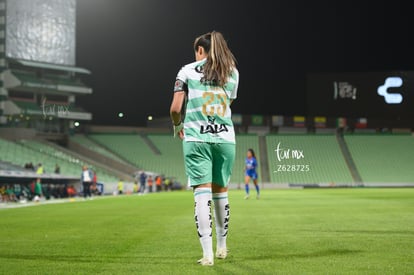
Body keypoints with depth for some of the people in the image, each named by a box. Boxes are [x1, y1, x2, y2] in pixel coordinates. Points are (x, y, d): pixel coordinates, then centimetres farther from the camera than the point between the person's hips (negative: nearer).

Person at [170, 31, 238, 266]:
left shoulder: (188, 71, 3)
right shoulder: (232, 72, 12)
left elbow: (176, 108, -2)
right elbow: (228, 104, 14)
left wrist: (178, 126, 17)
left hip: (197, 138, -3)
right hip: (225, 138, 3)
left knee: (202, 193, -6)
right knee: (221, 192, 14)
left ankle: (208, 254, -12)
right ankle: (222, 247, 26)